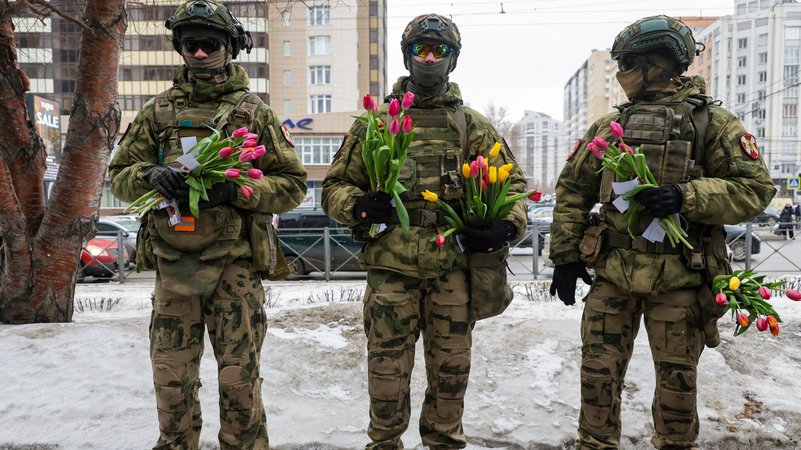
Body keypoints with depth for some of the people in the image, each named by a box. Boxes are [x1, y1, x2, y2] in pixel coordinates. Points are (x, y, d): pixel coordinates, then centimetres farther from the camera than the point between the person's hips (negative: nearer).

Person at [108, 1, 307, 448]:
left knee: (240, 379, 5)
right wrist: (150, 175, -11)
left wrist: (235, 189, -16)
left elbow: (293, 184, -1)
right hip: (173, 264, 3)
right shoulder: (159, 111, 10)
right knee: (172, 378, 13)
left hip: (235, 265, -2)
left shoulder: (254, 111, 2)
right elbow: (120, 173, 11)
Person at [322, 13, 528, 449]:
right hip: (391, 269, -1)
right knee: (388, 372, 7)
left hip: (453, 270, 1)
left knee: (451, 372, 13)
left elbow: (512, 184, 11)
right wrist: (358, 204, -14)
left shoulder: (473, 125, 10)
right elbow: (335, 186, 8)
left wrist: (506, 225, -9)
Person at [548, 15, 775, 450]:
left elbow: (755, 188, -6)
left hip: (678, 278, -2)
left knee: (677, 377, 11)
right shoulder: (608, 127, 10)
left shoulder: (712, 123, 0)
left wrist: (686, 197, -21)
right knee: (598, 369, 9)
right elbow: (572, 191, 9)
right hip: (611, 273, 3)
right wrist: (565, 254, 3)